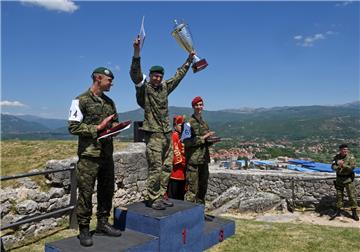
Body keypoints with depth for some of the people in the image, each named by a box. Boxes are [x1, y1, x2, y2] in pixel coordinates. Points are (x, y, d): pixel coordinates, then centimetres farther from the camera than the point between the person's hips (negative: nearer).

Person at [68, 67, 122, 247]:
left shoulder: (109, 102, 14)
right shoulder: (81, 100, -7)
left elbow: (115, 122, 23)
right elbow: (73, 126, -12)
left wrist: (116, 127, 0)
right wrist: (97, 128, -17)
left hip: (107, 154, 7)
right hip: (89, 155, -7)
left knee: (107, 190, 12)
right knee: (86, 192, 0)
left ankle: (102, 224, 27)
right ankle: (84, 230, 13)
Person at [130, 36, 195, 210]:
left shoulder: (165, 87, 14)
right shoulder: (144, 87, -4)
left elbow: (179, 75, 25)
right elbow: (135, 73, -21)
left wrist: (189, 60, 30)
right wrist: (137, 52, -32)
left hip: (167, 133, 7)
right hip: (153, 134, -7)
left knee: (167, 167, 9)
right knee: (155, 168, -8)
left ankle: (161, 196, 19)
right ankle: (152, 199, 4)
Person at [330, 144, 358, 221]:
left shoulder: (351, 157, -10)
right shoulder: (336, 157, 0)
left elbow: (352, 167, -21)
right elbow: (333, 166, -8)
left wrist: (343, 165, -34)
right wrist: (338, 166, -28)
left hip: (348, 179, -3)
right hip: (339, 179, 3)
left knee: (352, 196, 0)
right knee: (339, 195, 10)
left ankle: (354, 213, 13)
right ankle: (338, 211, 22)